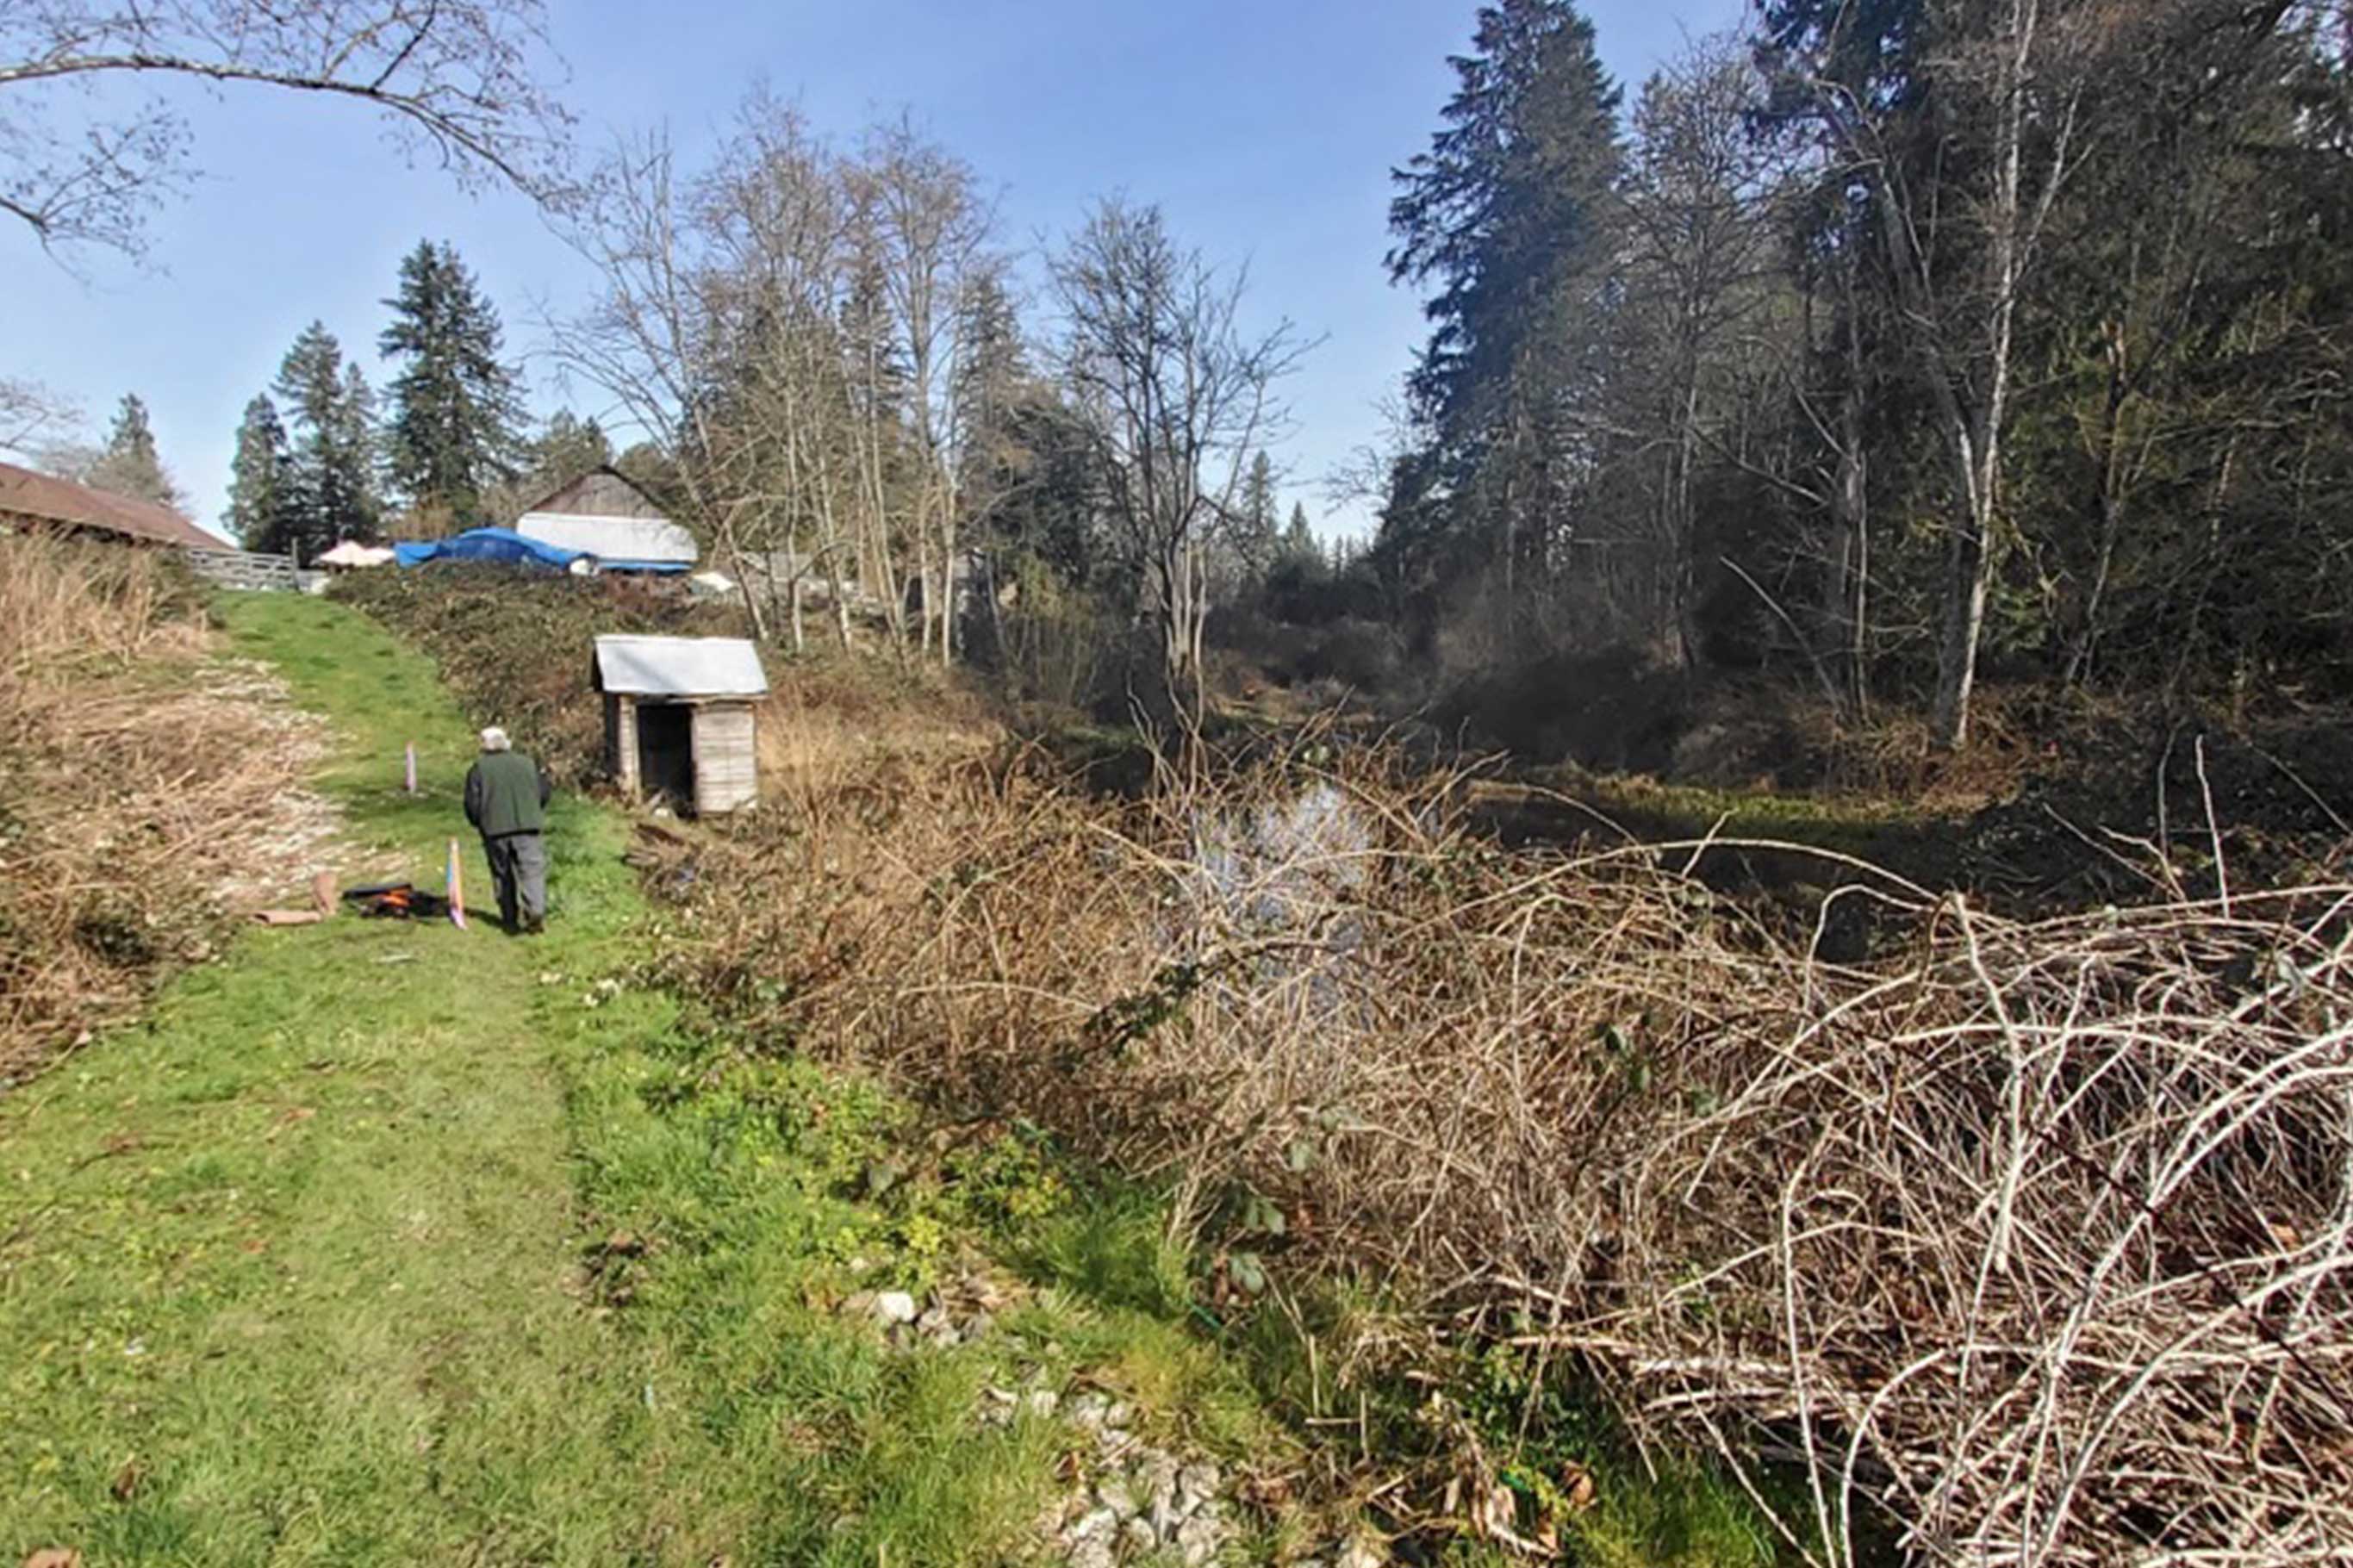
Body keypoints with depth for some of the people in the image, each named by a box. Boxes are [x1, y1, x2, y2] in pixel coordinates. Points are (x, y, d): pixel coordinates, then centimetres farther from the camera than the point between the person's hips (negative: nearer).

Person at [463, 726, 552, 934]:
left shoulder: (478, 768, 4)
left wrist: (479, 824, 16)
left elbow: (472, 802, 0)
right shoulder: (528, 763, 10)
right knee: (532, 869, -4)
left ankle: (512, 919, 14)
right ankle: (536, 910, -24)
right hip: (528, 825, 0)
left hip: (495, 830, 0)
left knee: (503, 874, 10)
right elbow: (543, 794, 10)